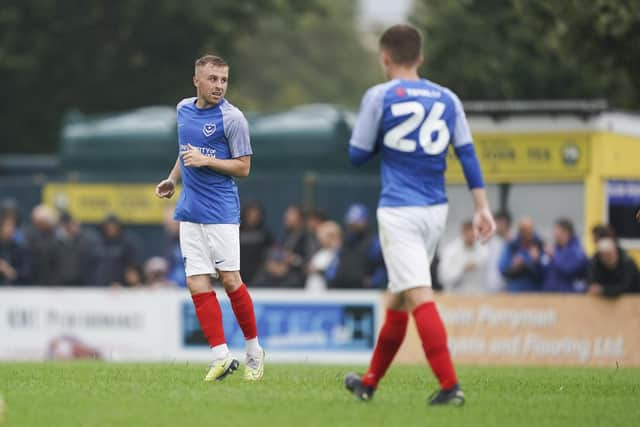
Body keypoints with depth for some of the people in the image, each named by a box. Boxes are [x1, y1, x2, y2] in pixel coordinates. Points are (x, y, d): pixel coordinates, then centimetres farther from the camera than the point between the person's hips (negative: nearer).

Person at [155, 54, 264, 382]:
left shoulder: (232, 118, -9)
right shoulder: (184, 109, 10)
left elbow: (243, 167, -7)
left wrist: (205, 160, -18)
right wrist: (172, 180, 14)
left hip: (221, 210, -6)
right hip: (189, 212, 6)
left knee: (230, 280, -6)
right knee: (197, 283, -3)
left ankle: (254, 351, 10)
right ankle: (221, 356, -1)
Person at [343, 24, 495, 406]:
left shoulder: (379, 97, -5)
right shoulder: (447, 99, 8)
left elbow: (357, 155, 0)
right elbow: (467, 153, 5)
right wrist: (483, 208, 6)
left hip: (399, 212, -6)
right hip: (436, 210, 6)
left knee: (420, 298, -12)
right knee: (398, 298, 17)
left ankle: (450, 386, -24)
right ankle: (370, 383, 30)